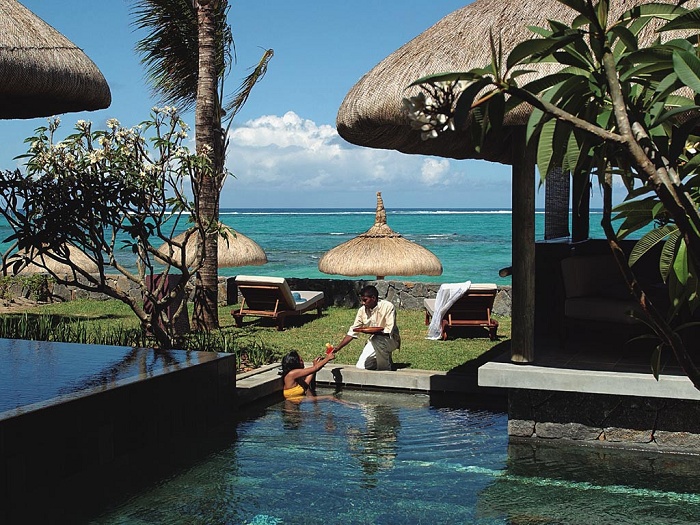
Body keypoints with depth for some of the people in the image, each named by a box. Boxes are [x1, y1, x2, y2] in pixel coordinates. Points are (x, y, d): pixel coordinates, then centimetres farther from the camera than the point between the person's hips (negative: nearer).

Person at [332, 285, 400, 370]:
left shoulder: (388, 306, -22)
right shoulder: (362, 310, -6)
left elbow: (389, 331, -25)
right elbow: (352, 332, -2)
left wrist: (368, 330, -31)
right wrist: (337, 348, -10)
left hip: (391, 340, -5)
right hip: (374, 342, 6)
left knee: (378, 338, -38)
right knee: (360, 366, -10)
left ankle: (385, 370, -18)